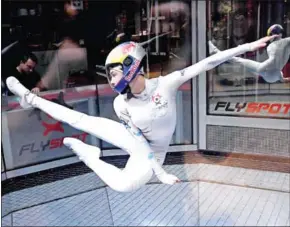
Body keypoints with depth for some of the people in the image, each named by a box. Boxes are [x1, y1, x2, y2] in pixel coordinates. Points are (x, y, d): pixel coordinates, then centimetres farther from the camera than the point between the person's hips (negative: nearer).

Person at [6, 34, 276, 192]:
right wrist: (160, 172, -12)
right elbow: (137, 131, -10)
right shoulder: (121, 104, -18)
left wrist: (248, 46, -34)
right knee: (80, 120, -2)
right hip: (133, 138, 3)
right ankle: (31, 98, 19)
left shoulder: (165, 84, -27)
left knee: (124, 184, -31)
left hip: (151, 152, -2)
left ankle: (89, 156, -4)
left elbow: (207, 63, -29)